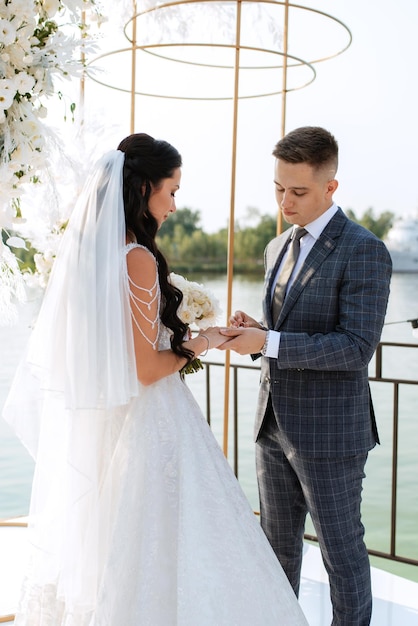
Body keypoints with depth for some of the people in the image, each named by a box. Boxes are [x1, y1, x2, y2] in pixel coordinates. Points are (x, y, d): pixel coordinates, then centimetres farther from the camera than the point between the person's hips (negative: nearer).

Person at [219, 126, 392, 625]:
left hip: (328, 430, -7)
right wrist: (253, 330, -2)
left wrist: (267, 342, -25)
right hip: (275, 423, 8)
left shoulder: (363, 251, -14)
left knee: (342, 551, 7)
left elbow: (356, 347, -22)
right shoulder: (278, 247, 11)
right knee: (278, 543, 20)